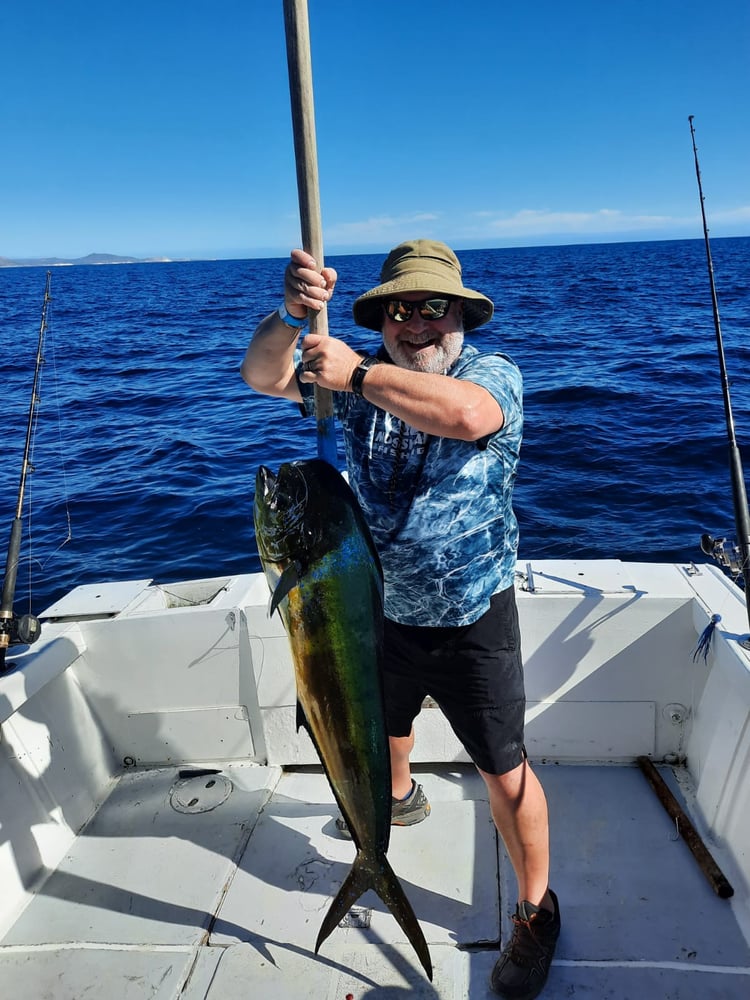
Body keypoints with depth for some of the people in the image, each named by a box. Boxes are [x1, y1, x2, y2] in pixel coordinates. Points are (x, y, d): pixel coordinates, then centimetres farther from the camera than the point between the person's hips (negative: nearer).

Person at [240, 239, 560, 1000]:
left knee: (504, 772, 7)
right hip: (381, 611, 5)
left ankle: (536, 911, 33)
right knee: (381, 727, 30)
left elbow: (467, 414, -38)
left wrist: (356, 374, -34)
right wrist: (292, 316, -30)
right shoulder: (361, 376, -2)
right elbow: (261, 375, -11)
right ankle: (399, 798, 64)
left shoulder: (493, 372, -13)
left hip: (472, 622, -4)